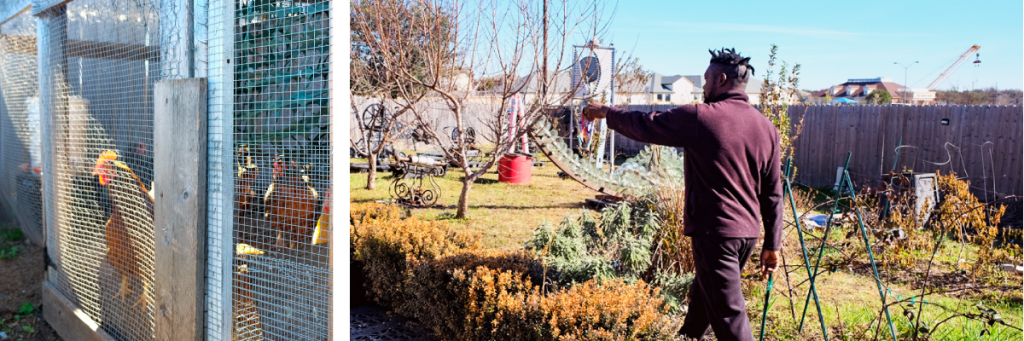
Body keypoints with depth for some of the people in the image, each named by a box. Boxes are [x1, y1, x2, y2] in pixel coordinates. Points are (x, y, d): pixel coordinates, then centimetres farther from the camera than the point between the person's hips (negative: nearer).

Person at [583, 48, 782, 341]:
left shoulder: (699, 118, -12)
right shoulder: (766, 127, 6)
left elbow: (643, 125, -2)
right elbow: (773, 193, 7)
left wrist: (605, 112, 15)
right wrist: (772, 244, 13)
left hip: (715, 231, -7)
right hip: (749, 233, 7)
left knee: (729, 317, -2)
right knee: (702, 297, 25)